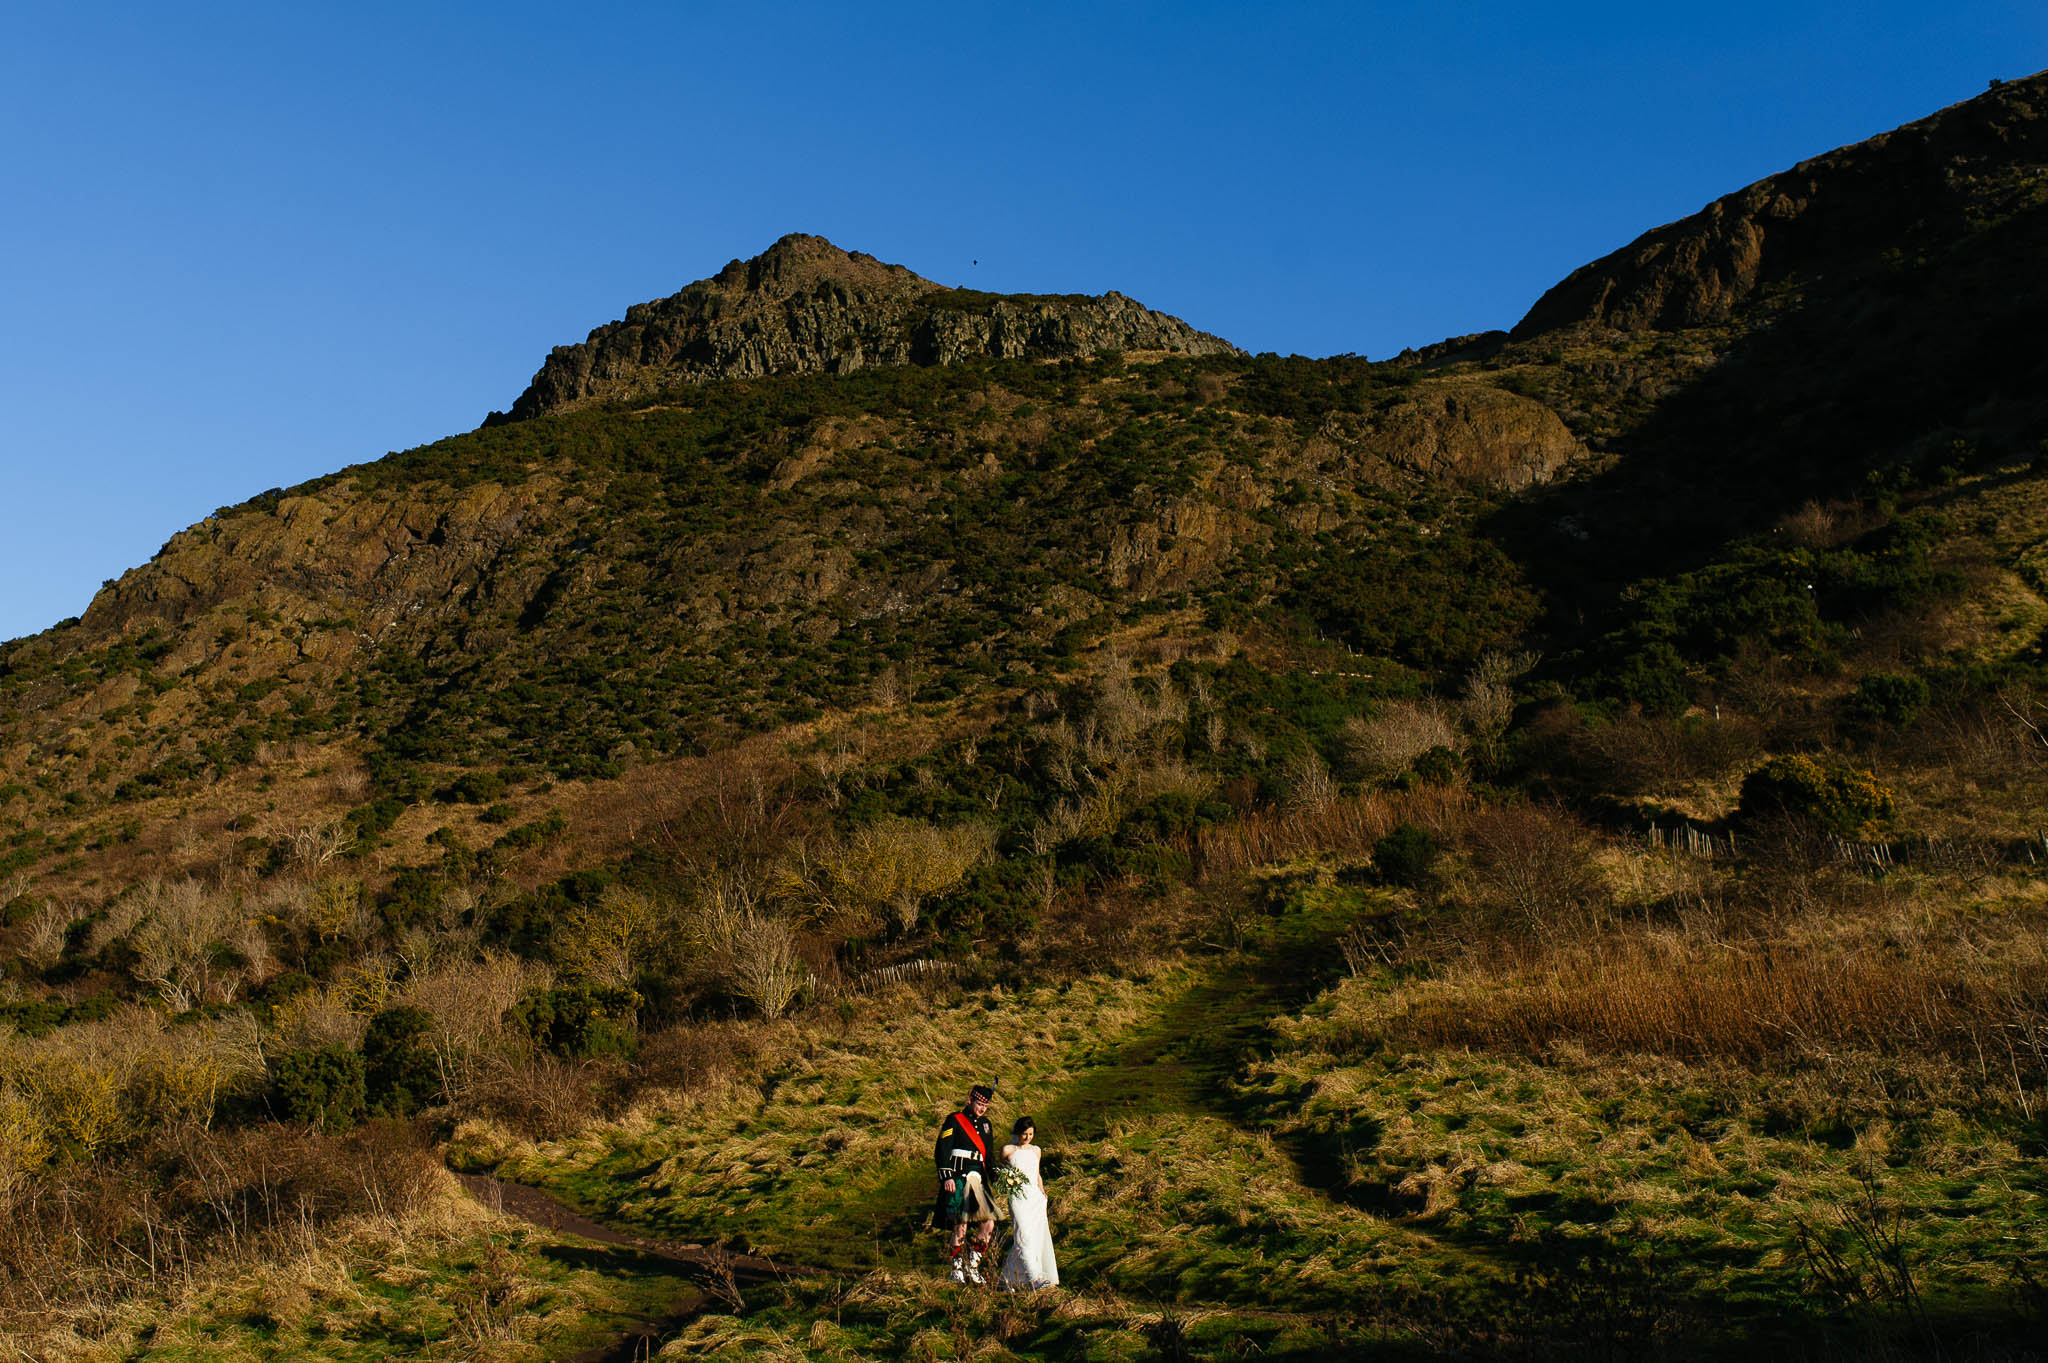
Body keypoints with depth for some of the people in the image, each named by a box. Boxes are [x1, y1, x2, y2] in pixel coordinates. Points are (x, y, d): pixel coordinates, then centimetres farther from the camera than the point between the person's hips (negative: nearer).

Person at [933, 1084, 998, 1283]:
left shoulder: (985, 1124, 20)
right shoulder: (954, 1121, 0)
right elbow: (942, 1150, -6)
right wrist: (947, 1177, -13)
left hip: (978, 1180, 6)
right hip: (959, 1179, -6)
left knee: (989, 1224, -4)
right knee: (961, 1225, -7)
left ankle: (973, 1264, 10)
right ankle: (957, 1268, 8)